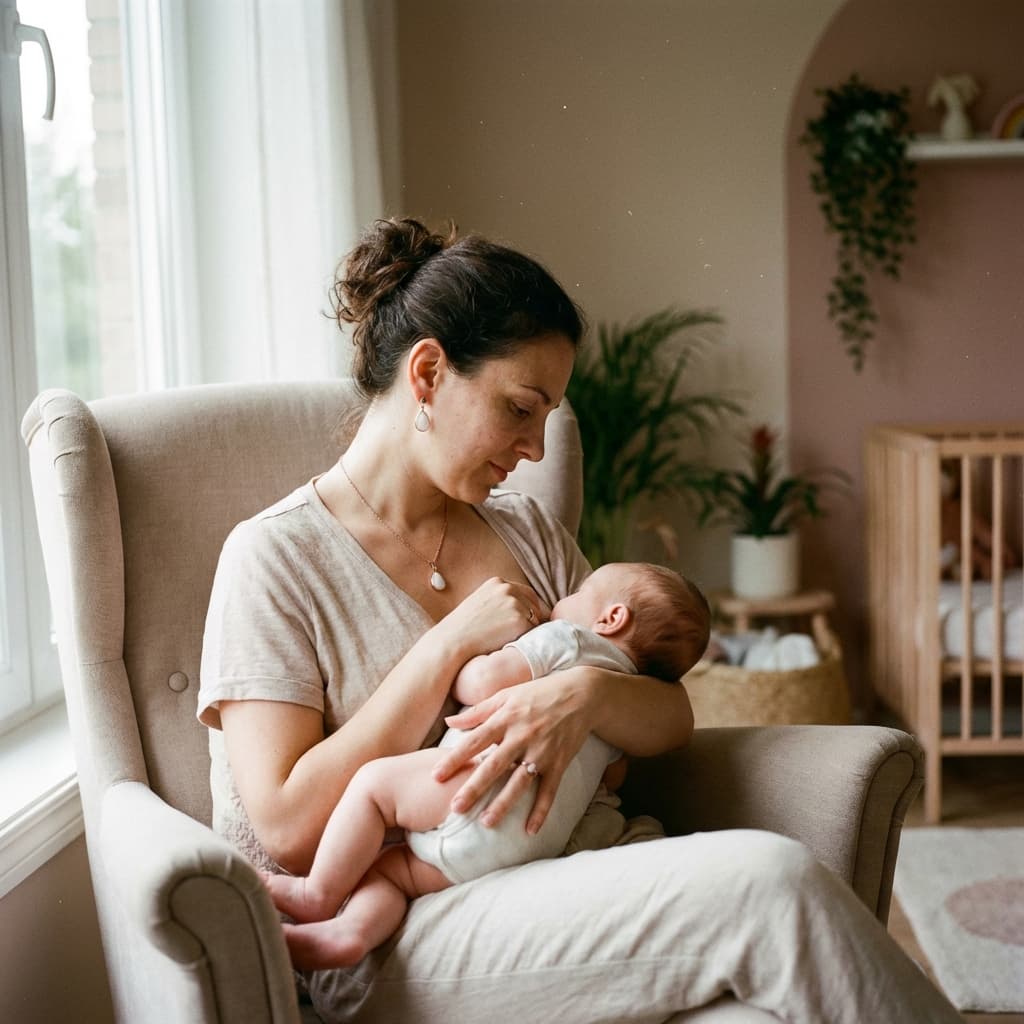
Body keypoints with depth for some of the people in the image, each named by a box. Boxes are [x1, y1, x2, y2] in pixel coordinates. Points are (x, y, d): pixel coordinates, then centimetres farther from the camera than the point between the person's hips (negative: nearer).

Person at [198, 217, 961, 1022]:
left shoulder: (529, 533, 17)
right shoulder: (276, 555, -2)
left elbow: (672, 720, 11)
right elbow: (288, 830, -11)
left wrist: (587, 692, -13)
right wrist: (453, 643, -10)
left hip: (544, 893, 6)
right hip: (392, 949, -5)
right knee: (771, 880, -26)